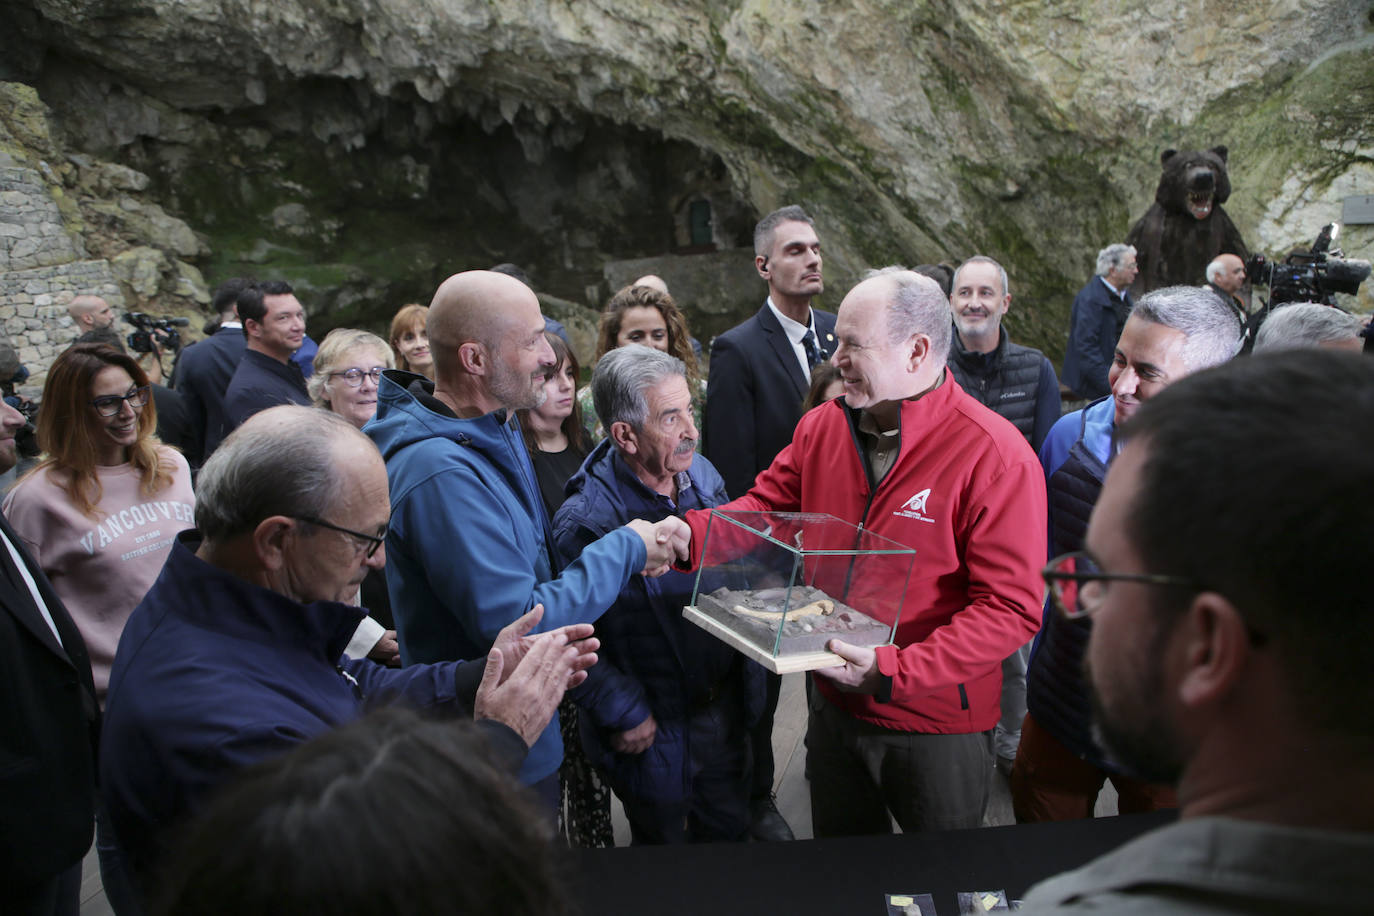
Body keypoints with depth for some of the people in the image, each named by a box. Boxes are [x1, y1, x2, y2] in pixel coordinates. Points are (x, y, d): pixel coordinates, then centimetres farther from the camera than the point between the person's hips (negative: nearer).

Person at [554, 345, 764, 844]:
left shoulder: (701, 474, -5)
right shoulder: (585, 521, -27)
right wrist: (624, 714, -18)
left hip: (726, 705, 6)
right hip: (656, 730, -6)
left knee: (730, 837, 26)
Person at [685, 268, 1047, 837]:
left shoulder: (996, 455, -22)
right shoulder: (821, 427, -2)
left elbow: (1011, 608, -23)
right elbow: (765, 507, 4)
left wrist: (893, 671, -30)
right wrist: (685, 534, -17)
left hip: (939, 723, -5)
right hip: (835, 707, 5)